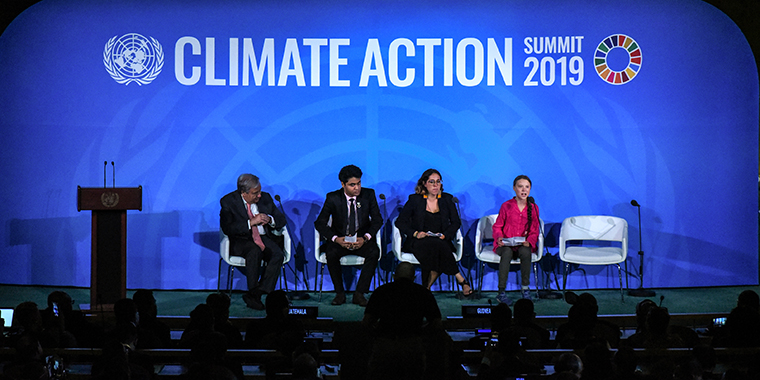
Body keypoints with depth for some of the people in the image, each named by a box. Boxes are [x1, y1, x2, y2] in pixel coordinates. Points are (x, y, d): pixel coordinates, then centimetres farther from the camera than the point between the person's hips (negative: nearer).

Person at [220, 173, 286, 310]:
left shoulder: (265, 198, 8)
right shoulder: (228, 201, -5)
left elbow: (281, 220, 14)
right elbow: (227, 228, -16)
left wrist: (269, 219, -10)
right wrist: (251, 222, -22)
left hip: (264, 238, 4)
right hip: (241, 241, -4)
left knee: (278, 255, -28)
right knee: (255, 250, -38)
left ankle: (255, 294, -29)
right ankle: (253, 295, -30)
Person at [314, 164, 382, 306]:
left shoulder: (369, 195, -3)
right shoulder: (333, 198, -7)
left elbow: (377, 220, -2)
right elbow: (319, 223, -7)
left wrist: (365, 238, -20)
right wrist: (336, 239, -24)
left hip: (361, 240, 1)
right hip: (340, 240, -1)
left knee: (374, 252, -30)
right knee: (331, 253, -33)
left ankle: (359, 294, -22)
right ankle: (340, 293, -16)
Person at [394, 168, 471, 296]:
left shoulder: (447, 199, 13)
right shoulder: (415, 200, 6)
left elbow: (456, 222, 11)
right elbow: (400, 222, 5)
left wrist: (444, 235, -8)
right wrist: (415, 233, -13)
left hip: (441, 242, 2)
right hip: (418, 242, -2)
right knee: (434, 245, -36)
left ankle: (427, 286, -29)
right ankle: (460, 278, -32)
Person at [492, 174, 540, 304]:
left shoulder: (533, 208, 6)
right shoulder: (506, 206, 1)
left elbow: (535, 230, 7)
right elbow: (497, 226, 7)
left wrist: (529, 241, -13)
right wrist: (499, 237, -14)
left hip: (523, 245, 1)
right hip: (506, 244, -1)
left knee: (525, 252, -35)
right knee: (507, 253, -36)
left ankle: (525, 289, -23)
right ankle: (501, 291, -34)